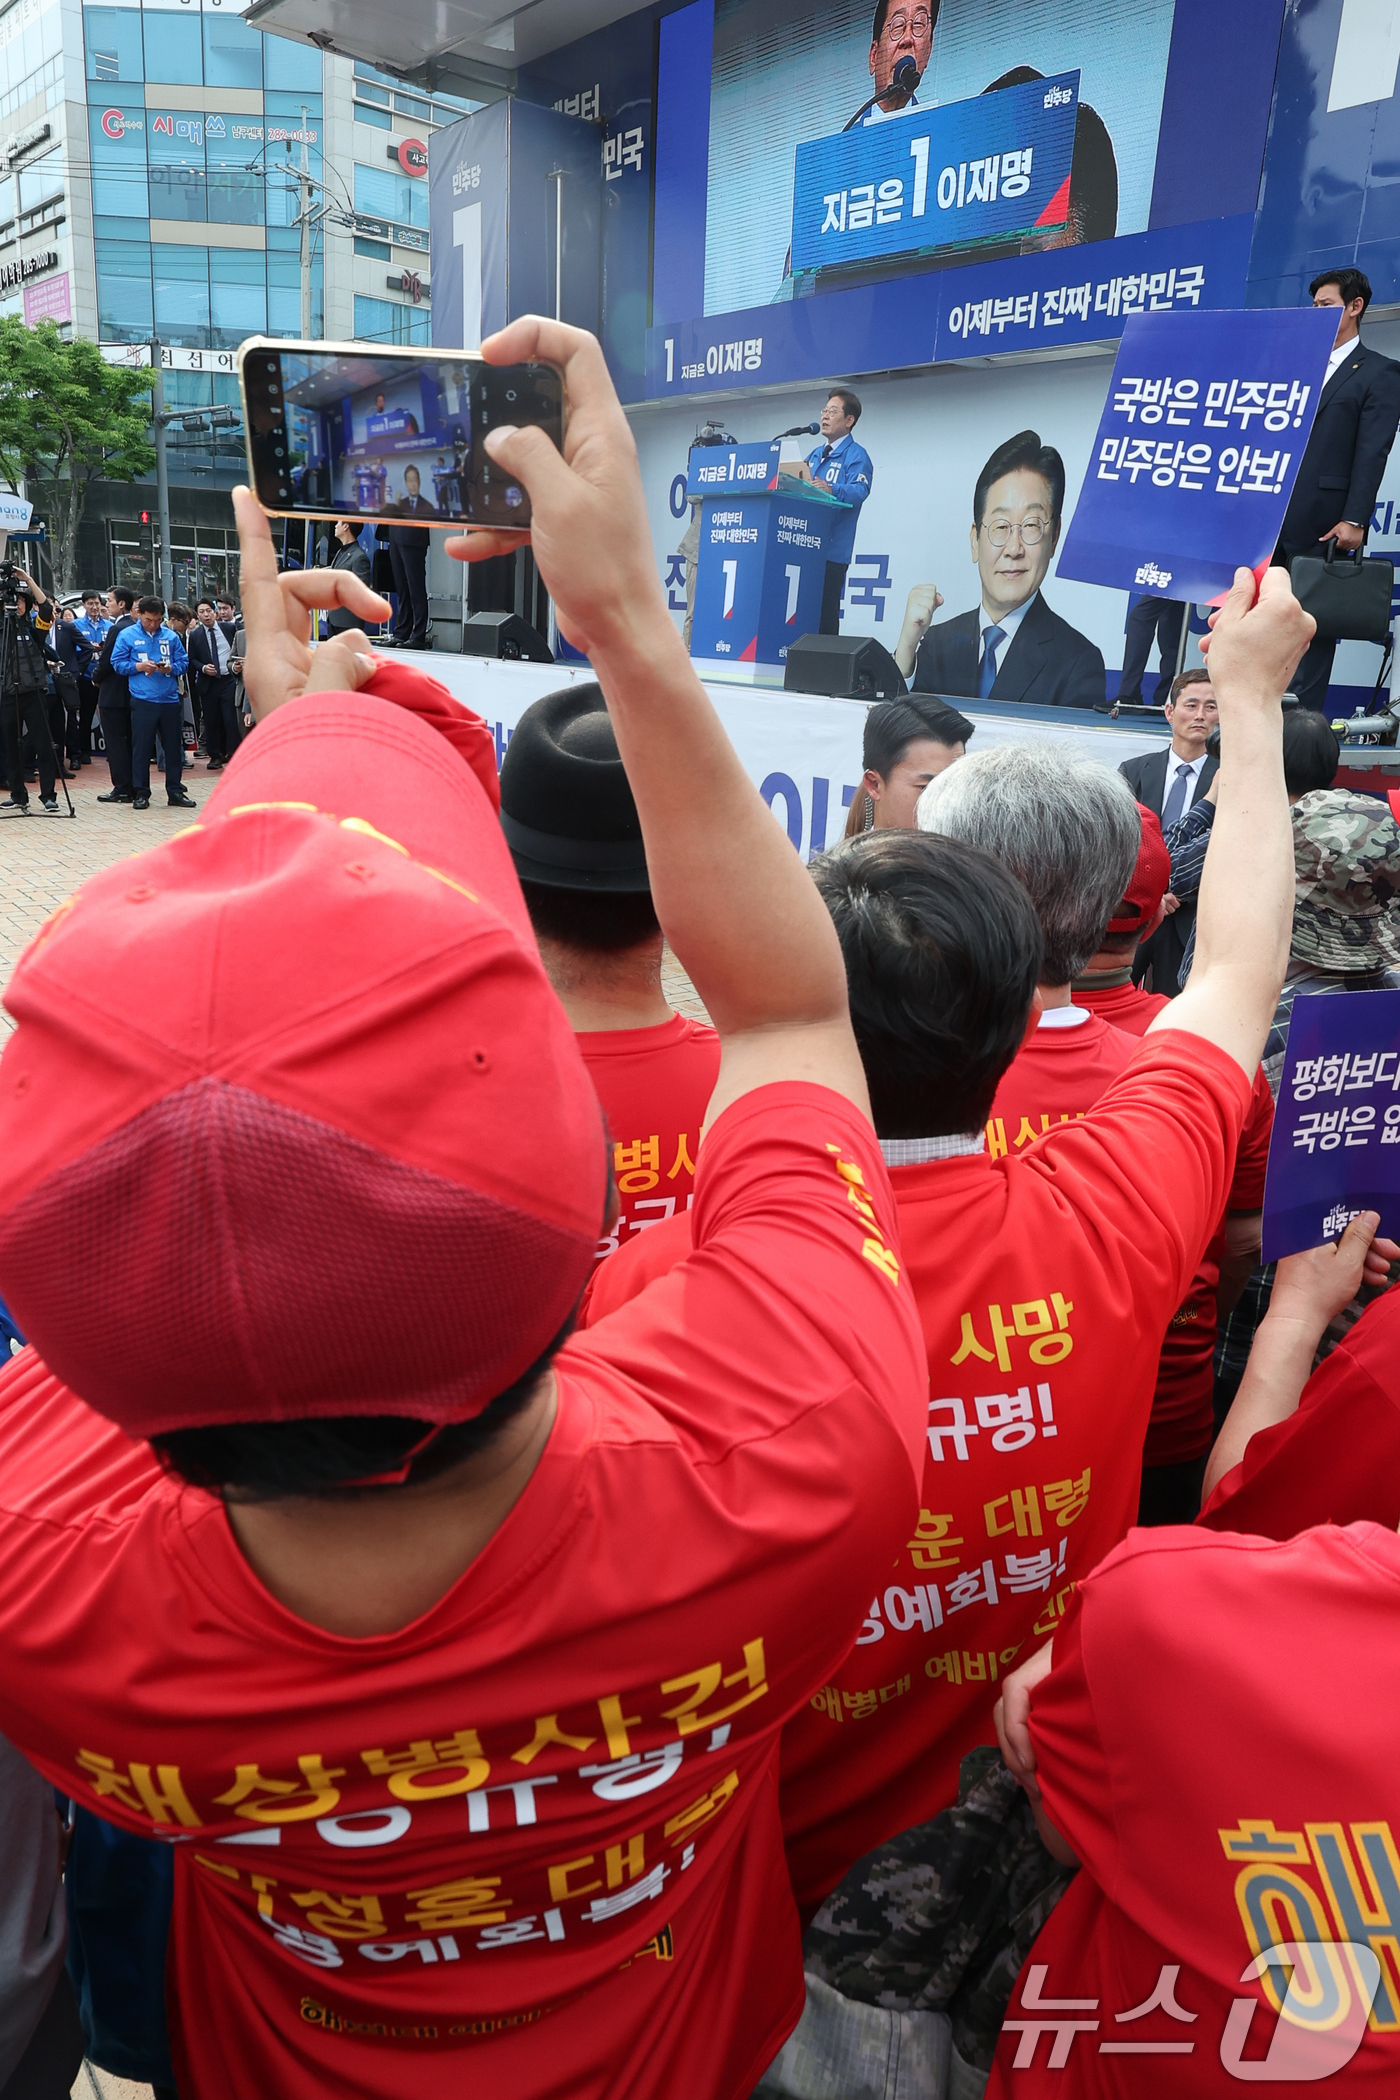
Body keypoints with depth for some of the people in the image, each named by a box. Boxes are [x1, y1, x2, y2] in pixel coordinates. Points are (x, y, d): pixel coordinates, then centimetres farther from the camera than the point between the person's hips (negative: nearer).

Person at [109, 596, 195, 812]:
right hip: (143, 700, -2)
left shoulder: (171, 636, 8)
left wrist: (171, 668, -10)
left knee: (173, 746, 7)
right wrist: (138, 666, -12)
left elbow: (183, 661, 9)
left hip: (169, 699, 2)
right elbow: (118, 663, 3)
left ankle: (175, 791, 16)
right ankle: (140, 793, 7)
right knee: (141, 747, 0)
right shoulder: (127, 635, 3)